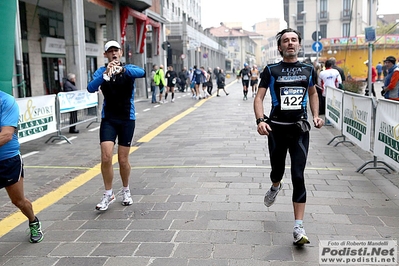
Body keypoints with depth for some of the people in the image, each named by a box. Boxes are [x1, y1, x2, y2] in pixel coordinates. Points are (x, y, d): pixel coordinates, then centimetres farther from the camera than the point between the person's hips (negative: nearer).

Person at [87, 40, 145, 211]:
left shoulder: (128, 69, -2)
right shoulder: (101, 71, 1)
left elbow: (142, 72, -26)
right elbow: (91, 88, -17)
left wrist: (122, 69, -42)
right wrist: (105, 74, -33)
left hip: (127, 119, -1)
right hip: (108, 119, 1)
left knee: (123, 160, 6)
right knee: (106, 157, -9)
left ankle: (126, 191, 28)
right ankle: (108, 194, 8)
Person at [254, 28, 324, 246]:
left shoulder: (308, 70, 7)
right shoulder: (271, 70, -1)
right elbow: (259, 97, -7)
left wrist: (316, 115, 8)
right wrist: (260, 120, -23)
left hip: (300, 129, 1)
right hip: (277, 128, 0)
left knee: (298, 176, -7)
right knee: (277, 169, 14)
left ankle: (298, 228, -4)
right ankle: (275, 187, 54)